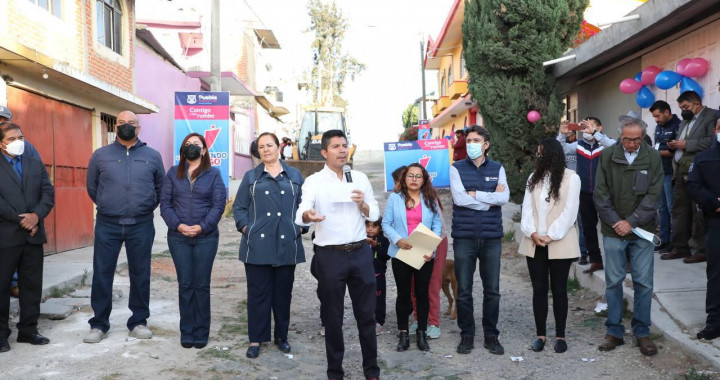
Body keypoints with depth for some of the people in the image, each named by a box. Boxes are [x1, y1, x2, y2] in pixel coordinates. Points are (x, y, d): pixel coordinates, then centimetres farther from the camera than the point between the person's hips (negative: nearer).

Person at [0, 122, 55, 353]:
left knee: (32, 285, 9)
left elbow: (48, 193, 4)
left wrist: (36, 215, -11)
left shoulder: (36, 164, 12)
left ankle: (28, 330, 19)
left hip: (34, 235, 4)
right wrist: (19, 219, -14)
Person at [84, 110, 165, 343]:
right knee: (102, 274, 2)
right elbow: (92, 187, 14)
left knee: (140, 274, 6)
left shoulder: (152, 156, 5)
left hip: (141, 226, 0)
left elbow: (160, 187, 14)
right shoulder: (100, 155, 5)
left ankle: (139, 322, 18)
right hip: (107, 225, 0)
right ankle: (99, 324, 13)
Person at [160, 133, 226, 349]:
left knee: (202, 285, 3)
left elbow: (219, 205, -3)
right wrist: (178, 225, -11)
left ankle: (201, 333, 13)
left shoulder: (213, 174, 5)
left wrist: (202, 227, -14)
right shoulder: (173, 174, 10)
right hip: (178, 237, 1)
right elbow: (165, 204, 4)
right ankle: (186, 333, 13)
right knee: (185, 284, 4)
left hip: (206, 237, -1)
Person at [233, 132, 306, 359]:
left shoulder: (294, 176, 11)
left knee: (283, 292, 9)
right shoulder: (251, 177, 11)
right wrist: (246, 228, -4)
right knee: (258, 293, 3)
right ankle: (256, 339, 14)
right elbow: (239, 207, 9)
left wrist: (299, 227, -1)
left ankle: (281, 336, 23)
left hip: (287, 245, 1)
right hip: (258, 245, 0)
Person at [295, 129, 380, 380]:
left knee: (366, 313, 10)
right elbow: (300, 215, -18)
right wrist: (308, 215, -42)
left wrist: (363, 204, -12)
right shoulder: (313, 182, -4)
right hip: (330, 256, -3)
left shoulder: (360, 178, 8)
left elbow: (375, 215, 10)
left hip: (361, 253, 3)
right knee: (332, 316, 8)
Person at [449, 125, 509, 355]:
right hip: (464, 237, -1)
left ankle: (491, 335, 22)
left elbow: (504, 197, -8)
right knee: (464, 291, 5)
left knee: (492, 290, 8)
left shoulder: (497, 169, 7)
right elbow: (459, 198, -13)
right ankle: (467, 335, 19)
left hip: (491, 237, 1)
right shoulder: (457, 169, 2)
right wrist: (491, 197, -8)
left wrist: (475, 194, -11)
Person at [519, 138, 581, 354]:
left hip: (559, 244, -4)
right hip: (534, 244, 4)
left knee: (559, 289, 5)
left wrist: (551, 236, -15)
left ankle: (560, 335, 15)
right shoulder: (534, 178, 12)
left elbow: (569, 211, -9)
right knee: (539, 289, 7)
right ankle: (540, 334, 16)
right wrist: (532, 233, -12)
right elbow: (527, 208, 4)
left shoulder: (571, 178, -2)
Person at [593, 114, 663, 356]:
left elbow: (654, 195, -5)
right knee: (613, 282, 6)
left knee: (643, 283, 5)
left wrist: (631, 222, -11)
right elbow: (600, 194, -2)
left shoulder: (653, 158, -2)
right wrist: (615, 222, -9)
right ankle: (614, 331, 18)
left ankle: (642, 333, 19)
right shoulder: (607, 156, -2)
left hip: (641, 231, 0)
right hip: (613, 230, 0)